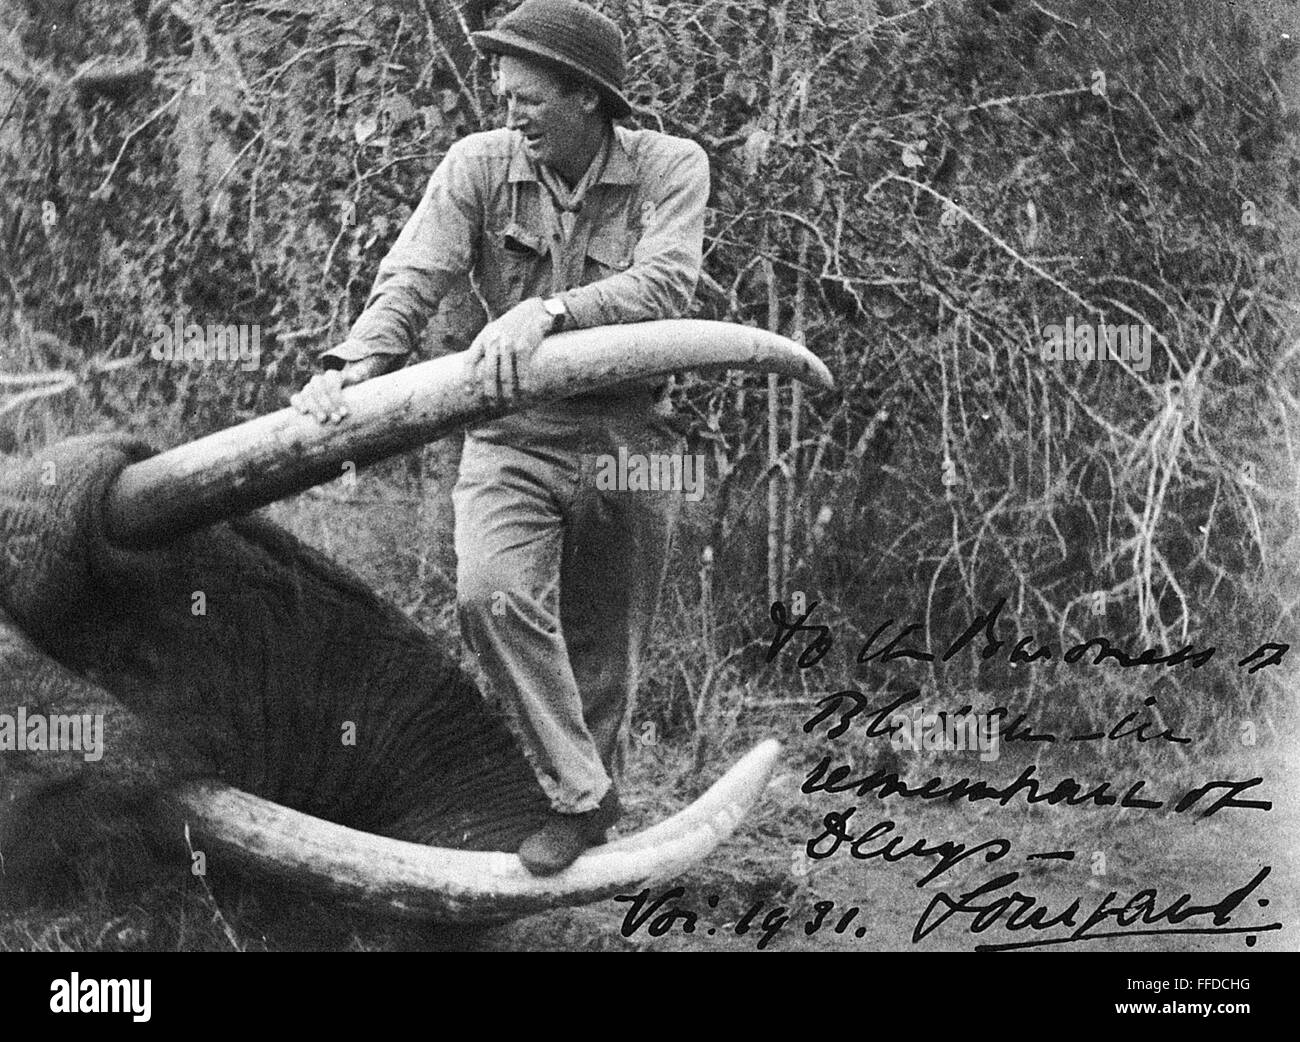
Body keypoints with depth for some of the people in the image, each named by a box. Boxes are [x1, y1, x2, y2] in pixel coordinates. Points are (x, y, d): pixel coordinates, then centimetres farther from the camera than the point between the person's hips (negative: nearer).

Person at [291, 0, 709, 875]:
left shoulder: (670, 168, -7)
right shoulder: (480, 164, -3)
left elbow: (663, 287, -23)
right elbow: (414, 278, -13)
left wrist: (546, 311, -37)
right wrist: (357, 360, -32)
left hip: (630, 443, 0)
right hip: (513, 438, 1)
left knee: (605, 657, 9)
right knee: (493, 595, -24)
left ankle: (590, 785, 32)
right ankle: (581, 794, -11)